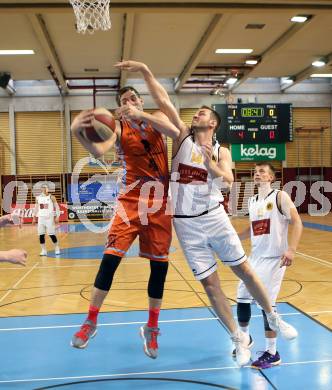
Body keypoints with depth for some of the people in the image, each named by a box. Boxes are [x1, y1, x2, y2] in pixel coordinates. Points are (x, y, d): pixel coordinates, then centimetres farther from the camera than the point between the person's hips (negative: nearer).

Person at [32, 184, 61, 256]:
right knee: (41, 235, 1)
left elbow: (57, 207, -2)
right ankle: (44, 250, 10)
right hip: (41, 218, 4)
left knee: (51, 234, -4)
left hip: (49, 218, -4)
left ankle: (57, 248, 14)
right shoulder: (38, 198, 9)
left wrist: (57, 217, -10)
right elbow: (36, 208, 18)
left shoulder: (51, 197, -3)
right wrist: (34, 218, 13)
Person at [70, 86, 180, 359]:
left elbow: (174, 131, -20)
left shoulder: (156, 118, 4)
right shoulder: (119, 128, 0)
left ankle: (151, 328, 21)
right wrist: (78, 132, -41)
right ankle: (91, 321, 7)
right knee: (110, 258, -10)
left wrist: (140, 115, -32)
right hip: (131, 201, -1)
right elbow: (99, 151, -21)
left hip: (160, 203, 1)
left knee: (160, 265, 4)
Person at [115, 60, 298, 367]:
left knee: (244, 270, 7)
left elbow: (227, 181, -15)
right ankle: (240, 339, 19)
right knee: (210, 284, 4)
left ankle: (273, 318, 30)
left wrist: (210, 163, -31)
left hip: (214, 217, 0)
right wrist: (145, 71, -14)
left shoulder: (221, 151, 3)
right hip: (186, 225, 0)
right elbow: (163, 101, -7)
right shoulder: (182, 136, 1)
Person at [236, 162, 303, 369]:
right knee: (242, 299, 9)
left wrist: (292, 249, -25)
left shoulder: (280, 196, -7)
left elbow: (297, 223, -14)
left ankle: (272, 354, 8)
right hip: (255, 257, 7)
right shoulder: (252, 201, 13)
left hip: (274, 258, -7)